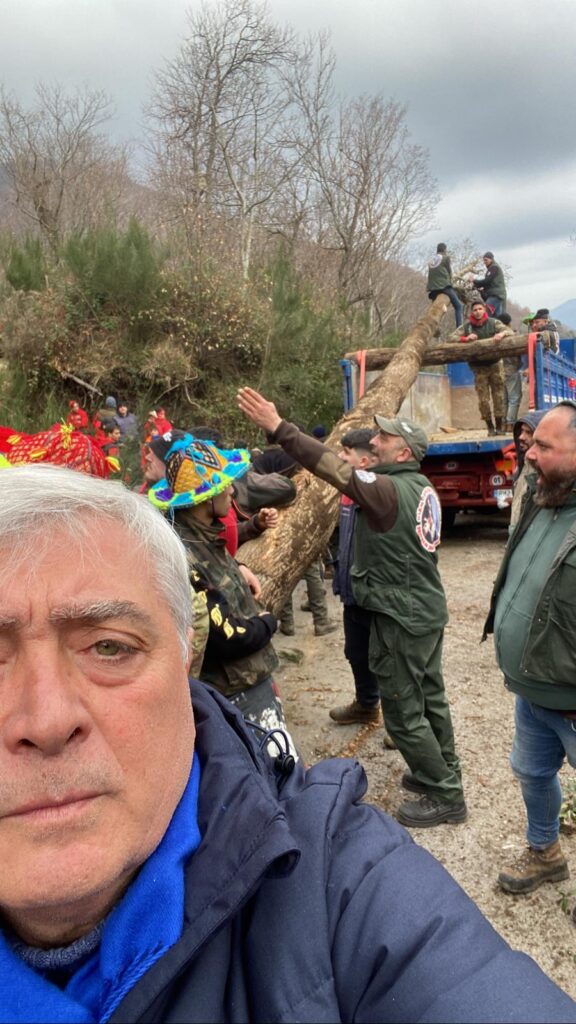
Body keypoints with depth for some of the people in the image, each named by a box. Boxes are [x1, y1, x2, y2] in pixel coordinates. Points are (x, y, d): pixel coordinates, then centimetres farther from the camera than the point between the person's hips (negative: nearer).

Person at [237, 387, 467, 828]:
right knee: (430, 697, 21)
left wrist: (278, 427, -31)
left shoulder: (389, 489, -22)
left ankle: (445, 795, 16)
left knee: (403, 710, 4)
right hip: (428, 610, 9)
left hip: (400, 618, -9)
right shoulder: (424, 489, 5)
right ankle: (443, 772, 37)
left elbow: (335, 469, -29)